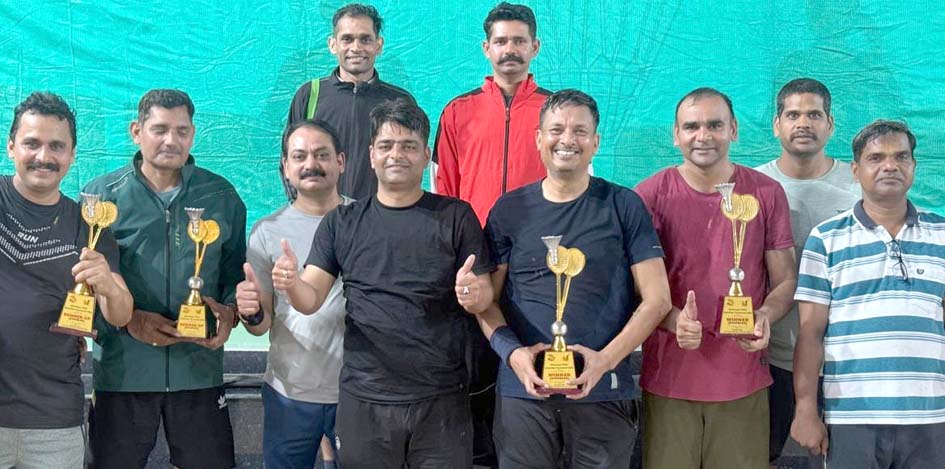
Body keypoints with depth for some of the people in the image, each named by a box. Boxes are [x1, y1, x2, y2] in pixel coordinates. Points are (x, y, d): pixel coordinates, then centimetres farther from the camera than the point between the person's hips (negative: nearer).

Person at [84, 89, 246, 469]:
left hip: (200, 369, 1)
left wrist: (229, 312, -9)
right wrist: (128, 319, -14)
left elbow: (237, 271, 11)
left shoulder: (222, 196, 6)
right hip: (121, 370, -1)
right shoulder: (102, 195, 2)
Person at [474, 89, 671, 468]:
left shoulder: (624, 207, 2)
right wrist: (512, 352, -11)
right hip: (523, 390, 1)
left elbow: (656, 299, 0)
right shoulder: (510, 210, 6)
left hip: (604, 393, -1)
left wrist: (605, 359, -13)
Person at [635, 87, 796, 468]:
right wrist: (673, 319, -21)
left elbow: (785, 281, 8)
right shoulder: (651, 194, 0)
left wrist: (764, 316, -13)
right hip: (668, 379, -1)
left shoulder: (767, 193, 4)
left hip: (743, 380, 1)